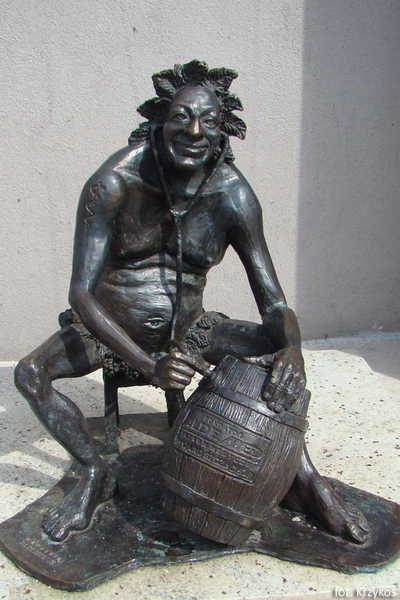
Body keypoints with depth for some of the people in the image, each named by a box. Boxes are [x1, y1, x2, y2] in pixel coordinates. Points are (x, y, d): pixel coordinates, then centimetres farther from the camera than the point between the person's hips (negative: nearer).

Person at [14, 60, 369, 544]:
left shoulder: (232, 196, -15)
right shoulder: (114, 183, -20)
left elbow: (274, 303, -15)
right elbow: (81, 292, -25)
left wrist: (292, 352, -39)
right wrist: (148, 365, -36)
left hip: (186, 326, 1)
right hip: (110, 327, -1)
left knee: (276, 349, -18)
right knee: (29, 373, -24)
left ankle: (304, 480, -4)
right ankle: (95, 474, -2)